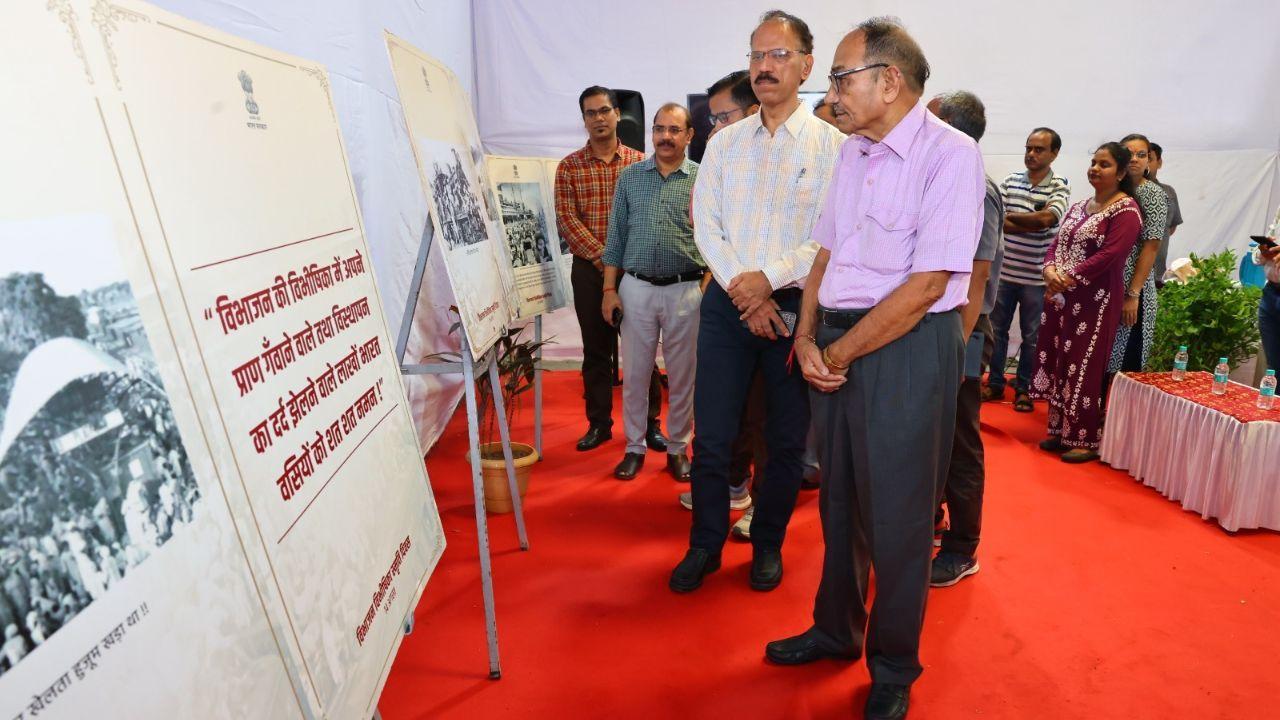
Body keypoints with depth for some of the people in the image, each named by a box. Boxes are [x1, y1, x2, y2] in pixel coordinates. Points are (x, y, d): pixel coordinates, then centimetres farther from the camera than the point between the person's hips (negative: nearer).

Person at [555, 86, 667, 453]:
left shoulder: (639, 162, 6)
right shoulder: (569, 166, 4)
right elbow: (566, 218, -4)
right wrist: (601, 255, -14)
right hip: (589, 269, 0)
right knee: (596, 348, 7)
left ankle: (649, 422, 16)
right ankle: (599, 422, 19)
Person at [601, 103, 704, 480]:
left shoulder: (701, 179, 1)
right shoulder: (630, 176, 7)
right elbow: (616, 235, 7)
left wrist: (707, 291, -7)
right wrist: (609, 289, 2)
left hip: (685, 290, -1)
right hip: (636, 287, 1)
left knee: (682, 375, 8)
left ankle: (678, 447, 24)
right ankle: (634, 446, 22)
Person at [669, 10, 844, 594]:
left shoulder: (831, 145, 0)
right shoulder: (724, 143, 10)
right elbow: (705, 224, 2)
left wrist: (769, 279, -16)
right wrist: (742, 292, -10)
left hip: (796, 308, -2)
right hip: (728, 303, 2)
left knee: (786, 440, 9)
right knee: (710, 435, 5)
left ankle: (768, 544, 29)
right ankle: (705, 544, 23)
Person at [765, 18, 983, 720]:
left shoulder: (949, 154, -11)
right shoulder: (852, 151, 12)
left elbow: (927, 284, -19)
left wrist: (839, 352, -13)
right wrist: (807, 339, -2)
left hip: (908, 348, -7)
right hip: (836, 346, 7)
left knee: (895, 518, 6)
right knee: (838, 500, 18)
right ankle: (836, 631, 39)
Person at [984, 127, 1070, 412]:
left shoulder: (1060, 186, -3)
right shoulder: (1010, 181, 5)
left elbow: (1047, 218, -21)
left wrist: (1009, 217, -14)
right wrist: (1032, 223, -17)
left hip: (1036, 276, -3)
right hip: (1004, 271, 3)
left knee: (1031, 336, 8)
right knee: (997, 329, 10)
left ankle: (1024, 389, 21)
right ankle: (995, 383, 24)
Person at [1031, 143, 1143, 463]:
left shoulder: (1126, 211, -9)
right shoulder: (1078, 207, 16)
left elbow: (1110, 255, -19)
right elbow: (1057, 243, 10)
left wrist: (1069, 278, -19)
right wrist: (1050, 270, -9)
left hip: (1096, 300, -8)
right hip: (1063, 297, 8)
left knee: (1085, 366, -4)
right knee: (1059, 362, 10)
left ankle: (1087, 440, 8)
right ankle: (1062, 431, 21)